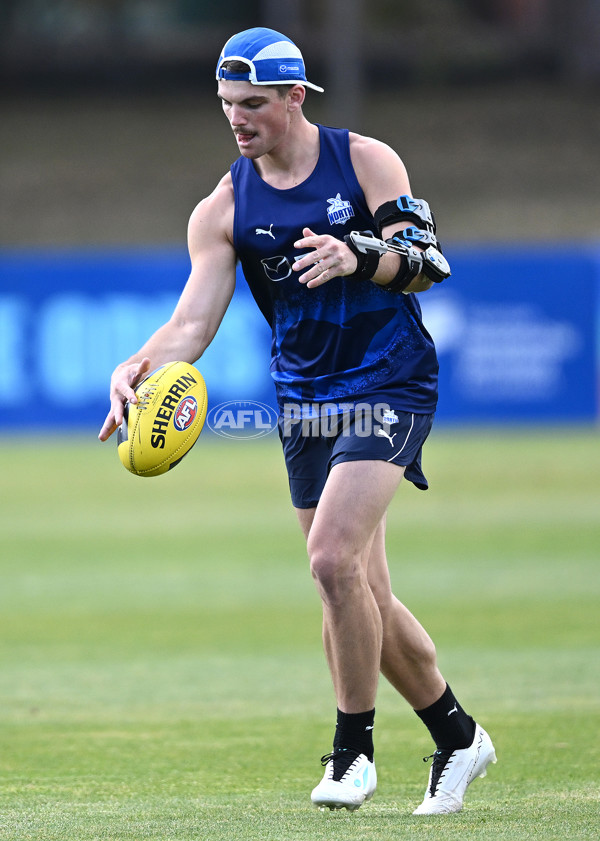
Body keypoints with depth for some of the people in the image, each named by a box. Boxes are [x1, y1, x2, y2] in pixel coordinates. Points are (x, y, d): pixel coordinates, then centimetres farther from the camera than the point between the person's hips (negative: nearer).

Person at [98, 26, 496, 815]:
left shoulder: (366, 161, -6)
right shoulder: (224, 208, 2)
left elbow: (429, 262, -10)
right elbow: (194, 320, -5)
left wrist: (359, 255, -30)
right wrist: (138, 369, -24)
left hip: (389, 386, -5)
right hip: (305, 400, 5)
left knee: (333, 557, -22)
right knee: (364, 599, 7)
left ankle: (354, 749, -10)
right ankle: (456, 736, 25)